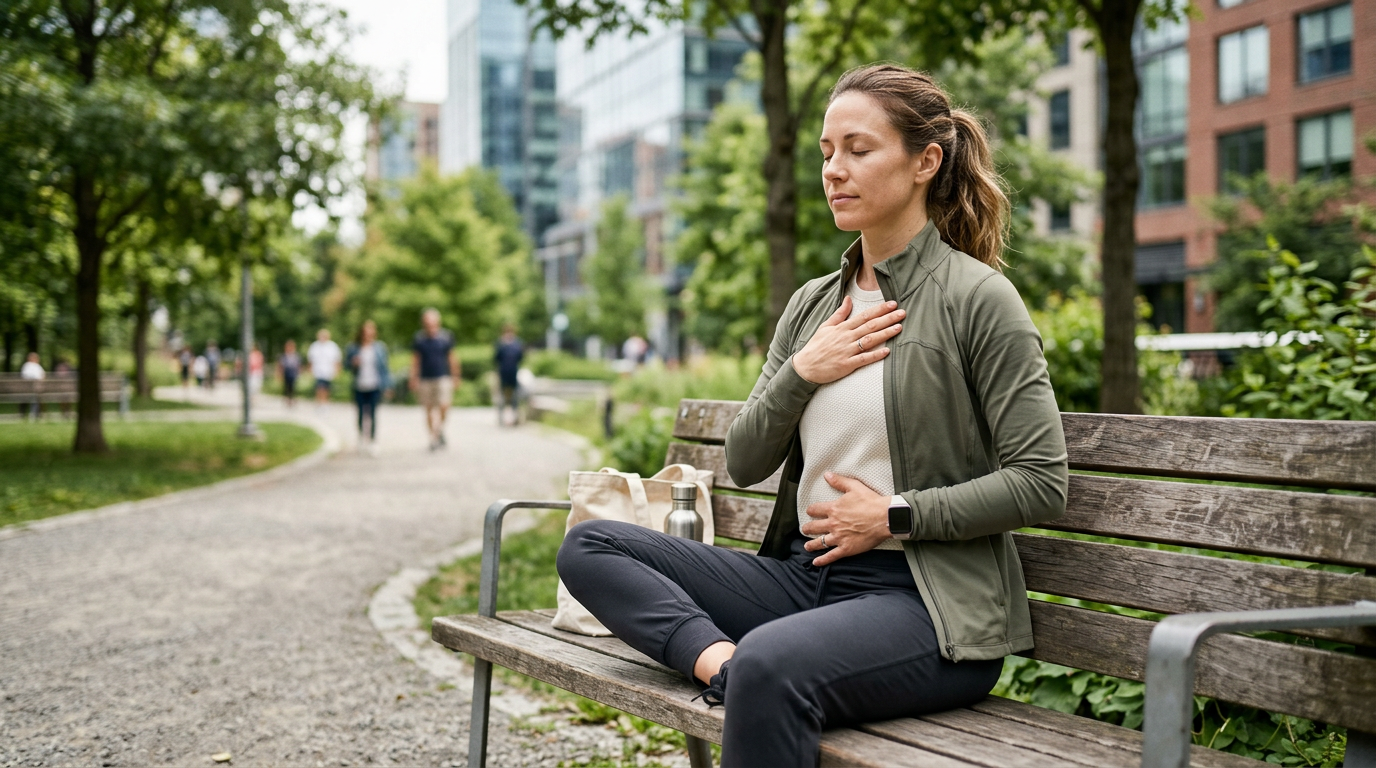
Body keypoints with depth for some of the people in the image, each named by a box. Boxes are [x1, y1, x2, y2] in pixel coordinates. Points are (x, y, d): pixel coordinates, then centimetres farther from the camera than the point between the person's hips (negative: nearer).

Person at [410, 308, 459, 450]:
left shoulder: (446, 337, 3)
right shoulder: (419, 339, 2)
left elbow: (452, 357, 10)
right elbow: (415, 360, 6)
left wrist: (455, 376, 11)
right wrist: (414, 379, 1)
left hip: (443, 378, -1)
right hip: (425, 379, 1)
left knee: (443, 406, -13)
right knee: (429, 410, 5)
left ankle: (439, 429, 10)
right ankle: (434, 436, 16)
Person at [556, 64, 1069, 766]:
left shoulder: (975, 297, -6)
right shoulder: (811, 305, 13)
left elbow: (1041, 482, -10)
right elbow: (743, 464, 11)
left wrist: (895, 516, -11)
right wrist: (802, 373, -4)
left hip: (927, 601, -7)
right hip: (803, 572, 8)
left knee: (772, 663, -39)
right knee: (589, 546, -5)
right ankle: (721, 661, -23)